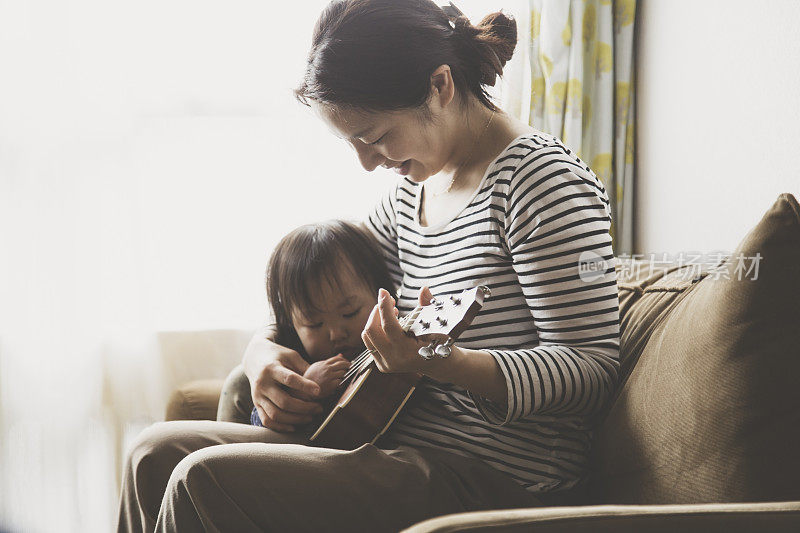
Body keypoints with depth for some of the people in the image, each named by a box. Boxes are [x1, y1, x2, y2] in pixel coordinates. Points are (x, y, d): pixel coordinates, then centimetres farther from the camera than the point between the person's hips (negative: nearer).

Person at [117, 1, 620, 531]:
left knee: (204, 480, -20)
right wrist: (263, 348, 2)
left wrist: (444, 363, -32)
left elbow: (593, 368, -17)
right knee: (158, 451, 4)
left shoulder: (541, 179, -12)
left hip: (495, 482, -8)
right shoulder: (411, 188, 13)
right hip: (404, 448, 8)